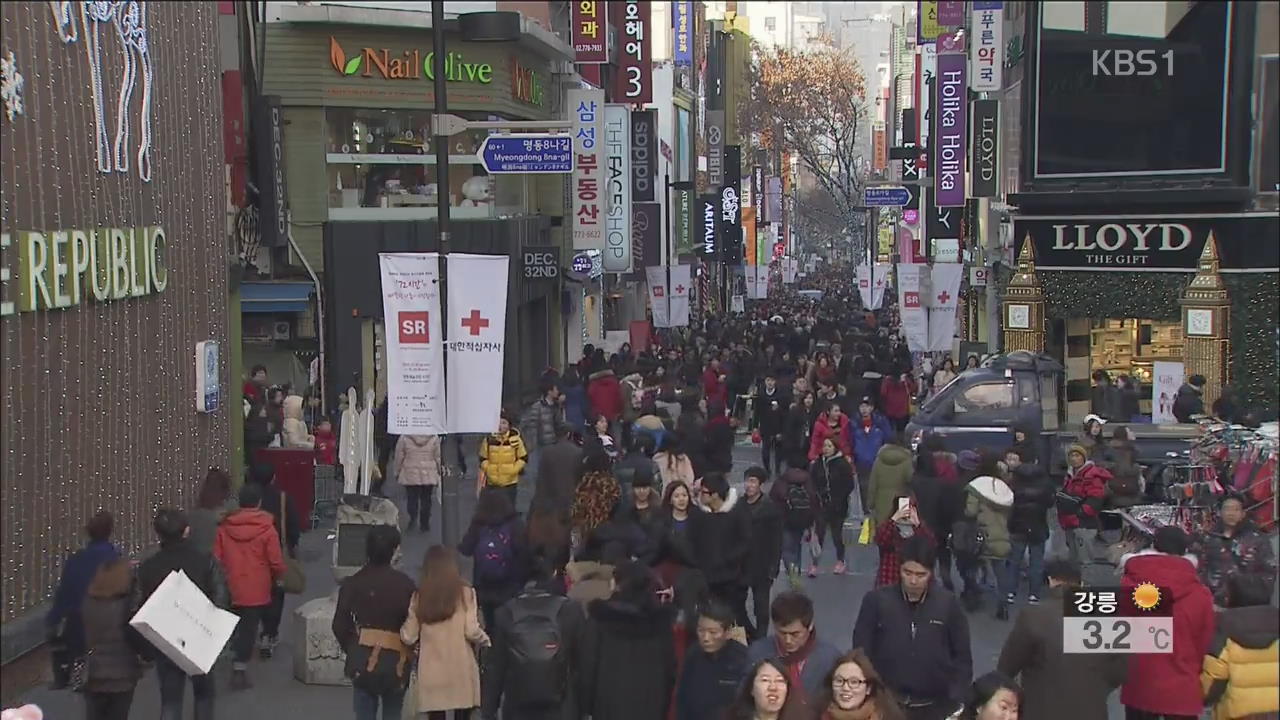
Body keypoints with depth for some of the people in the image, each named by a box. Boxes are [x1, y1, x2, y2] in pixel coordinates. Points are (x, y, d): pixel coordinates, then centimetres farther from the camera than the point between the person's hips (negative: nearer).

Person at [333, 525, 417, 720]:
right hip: (395, 661, -1)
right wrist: (410, 651, 15)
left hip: (363, 661, 1)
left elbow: (340, 626, 0)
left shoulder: (352, 583, -3)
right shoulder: (405, 584, -9)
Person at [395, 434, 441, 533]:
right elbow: (438, 457, 3)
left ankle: (413, 519, -10)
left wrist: (397, 472, 13)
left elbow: (399, 457, 1)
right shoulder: (434, 438, -4)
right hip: (429, 476, 1)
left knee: (412, 499, 7)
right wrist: (440, 472, 15)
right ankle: (425, 525, 12)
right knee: (426, 499, 8)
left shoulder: (404, 438, -6)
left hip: (410, 475, -1)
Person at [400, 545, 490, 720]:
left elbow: (408, 637, 3)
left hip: (431, 674, 2)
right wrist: (485, 640, 10)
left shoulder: (419, 597, 3)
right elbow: (472, 631, -10)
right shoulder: (465, 593, -4)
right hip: (461, 672, -2)